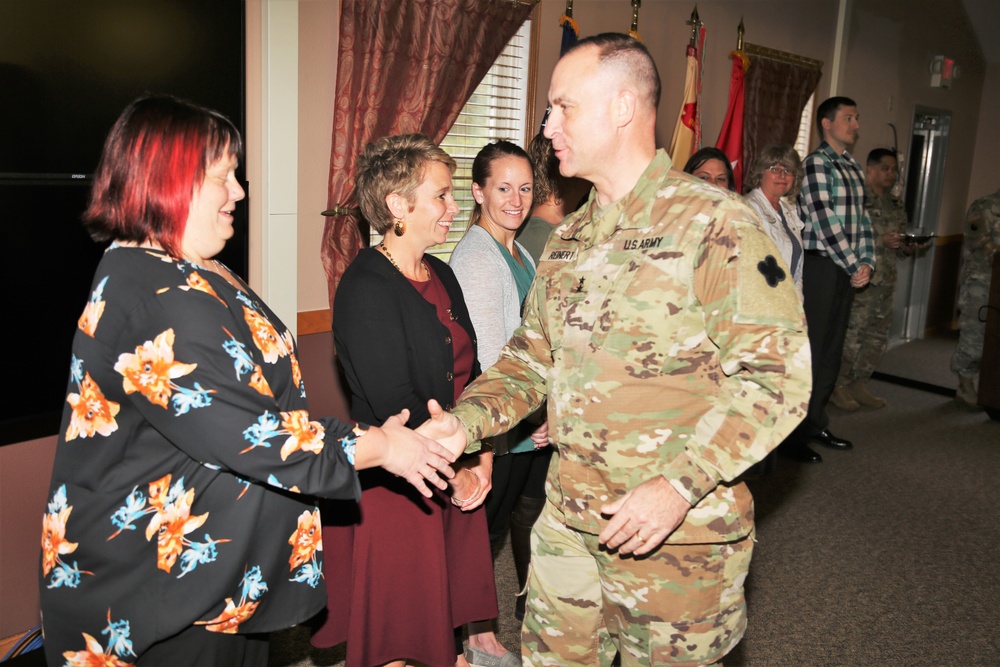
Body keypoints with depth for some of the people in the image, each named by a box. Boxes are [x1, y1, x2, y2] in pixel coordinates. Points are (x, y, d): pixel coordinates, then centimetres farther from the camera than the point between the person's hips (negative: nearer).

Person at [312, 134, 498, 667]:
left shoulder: (441, 276, 7)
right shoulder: (366, 288, -18)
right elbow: (396, 405, -21)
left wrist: (482, 460, 0)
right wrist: (455, 478, -12)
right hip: (394, 485, -7)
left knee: (449, 612, 20)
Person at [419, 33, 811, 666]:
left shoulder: (714, 222, -15)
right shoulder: (568, 238, 8)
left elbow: (778, 372, -18)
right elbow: (533, 355, 14)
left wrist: (680, 483, -25)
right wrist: (467, 420, -3)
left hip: (678, 535, -6)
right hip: (568, 520, 6)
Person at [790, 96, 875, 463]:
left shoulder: (854, 167, 17)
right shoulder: (816, 163, -8)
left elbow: (862, 219, 16)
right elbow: (825, 222, -15)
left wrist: (867, 262, 3)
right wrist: (855, 267, -11)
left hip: (847, 270, 8)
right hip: (819, 265, -8)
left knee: (831, 351, 12)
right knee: (809, 350, -6)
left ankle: (816, 424, 23)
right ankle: (793, 434, 2)